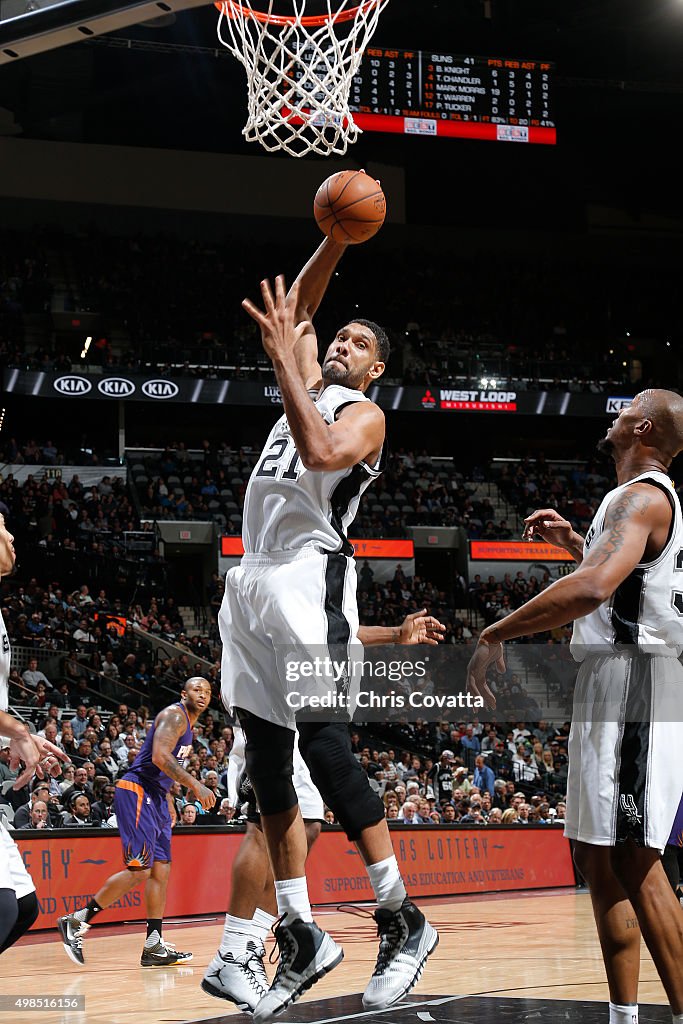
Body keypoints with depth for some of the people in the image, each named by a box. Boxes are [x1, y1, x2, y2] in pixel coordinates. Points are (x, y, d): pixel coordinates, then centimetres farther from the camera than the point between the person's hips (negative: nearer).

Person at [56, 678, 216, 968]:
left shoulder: (187, 726, 21)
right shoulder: (174, 715, -10)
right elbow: (160, 757, -24)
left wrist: (169, 807, 25)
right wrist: (195, 786, -27)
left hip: (155, 798, 10)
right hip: (136, 793, -10)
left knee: (161, 871, 6)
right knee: (138, 871, -15)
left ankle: (154, 947, 6)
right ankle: (76, 922, -7)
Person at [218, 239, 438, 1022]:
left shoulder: (364, 414, 1)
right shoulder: (306, 386, 24)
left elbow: (322, 454, -21)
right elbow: (294, 312, 20)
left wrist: (285, 362, -19)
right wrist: (335, 242, 8)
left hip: (310, 579, -8)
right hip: (252, 579, 8)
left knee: (325, 748, -16)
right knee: (266, 769, 4)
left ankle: (403, 924, -10)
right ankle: (301, 941, 7)